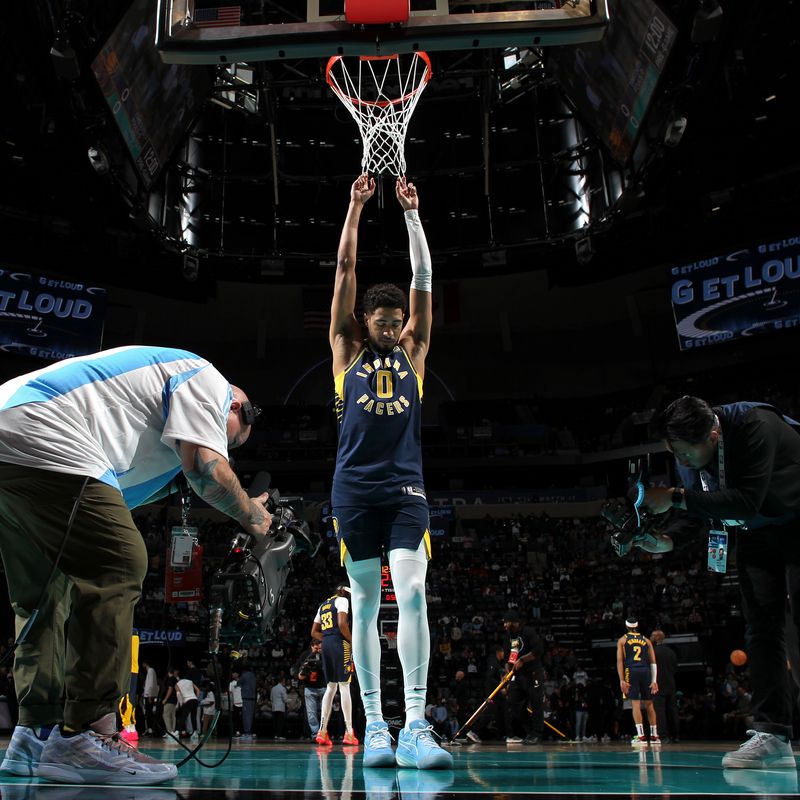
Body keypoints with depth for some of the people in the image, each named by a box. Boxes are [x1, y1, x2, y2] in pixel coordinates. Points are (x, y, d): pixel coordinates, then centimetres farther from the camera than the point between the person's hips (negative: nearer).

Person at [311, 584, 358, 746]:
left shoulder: (323, 604, 23)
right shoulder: (342, 600, 0)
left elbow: (314, 632, 20)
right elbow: (342, 624, -16)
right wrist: (352, 641, -6)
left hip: (326, 644, 7)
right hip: (340, 643, -7)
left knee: (331, 687, 11)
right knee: (344, 686, -6)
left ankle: (322, 731, 5)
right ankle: (349, 733, -7)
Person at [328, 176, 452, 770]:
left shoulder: (413, 352, 15)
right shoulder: (348, 350, 12)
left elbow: (423, 277, 11)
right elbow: (345, 268, 10)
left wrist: (411, 212, 12)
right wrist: (356, 205, 12)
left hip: (406, 488, 0)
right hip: (355, 490, 0)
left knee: (413, 594, -14)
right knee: (365, 606, 3)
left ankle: (415, 727, -13)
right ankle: (375, 727, 10)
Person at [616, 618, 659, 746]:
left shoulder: (622, 640, 10)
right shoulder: (646, 640, 17)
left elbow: (620, 661, -1)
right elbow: (653, 662, 9)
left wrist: (622, 680, -5)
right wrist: (654, 681, 6)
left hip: (631, 671, -3)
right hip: (645, 671, 3)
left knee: (635, 704, -4)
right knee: (649, 704, 11)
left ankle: (641, 736, -11)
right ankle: (654, 736, 16)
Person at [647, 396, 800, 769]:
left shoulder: (755, 426, -32)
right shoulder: (688, 450, -10)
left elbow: (747, 502, -37)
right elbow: (700, 511, 3)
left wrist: (676, 497, -36)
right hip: (753, 534, 6)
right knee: (761, 628, -1)